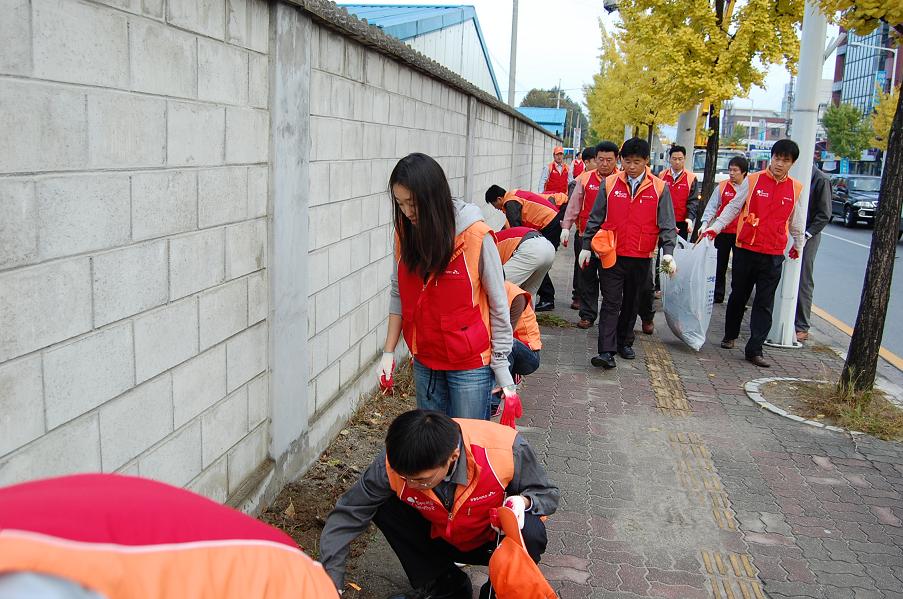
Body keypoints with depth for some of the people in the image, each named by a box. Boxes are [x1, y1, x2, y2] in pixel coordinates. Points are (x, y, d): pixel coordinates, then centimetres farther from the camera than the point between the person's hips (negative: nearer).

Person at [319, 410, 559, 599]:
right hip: (441, 539, 3)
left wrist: (522, 501, -37)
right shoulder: (393, 463, -29)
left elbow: (548, 493, -15)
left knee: (530, 533, -36)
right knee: (383, 506, -20)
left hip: (495, 540, -3)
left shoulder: (506, 448, -34)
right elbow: (346, 515, -19)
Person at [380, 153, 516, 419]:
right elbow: (398, 295, 8)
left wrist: (501, 368, -6)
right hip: (425, 362, 5)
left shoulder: (474, 235, -16)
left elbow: (498, 305, -9)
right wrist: (388, 352, 3)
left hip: (470, 365, -4)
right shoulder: (406, 232, -2)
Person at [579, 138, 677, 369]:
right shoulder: (610, 183, 1)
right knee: (611, 303, -4)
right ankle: (607, 351, -7)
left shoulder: (659, 188, -1)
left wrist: (668, 253, -10)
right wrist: (586, 247, 7)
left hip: (641, 258, 1)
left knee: (631, 303, 14)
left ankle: (625, 343, 29)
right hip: (612, 255, -1)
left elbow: (666, 224, 1)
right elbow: (595, 218, 7)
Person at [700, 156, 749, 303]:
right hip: (723, 232, 2)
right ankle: (718, 295, 20)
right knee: (720, 264, 10)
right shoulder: (722, 186, 2)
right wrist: (705, 222, -12)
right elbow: (712, 206, 1)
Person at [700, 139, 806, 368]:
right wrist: (714, 228, -8)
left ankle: (755, 349, 5)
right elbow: (733, 208, 2)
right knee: (738, 296, 13)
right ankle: (730, 336, 33)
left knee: (764, 303, 1)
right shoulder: (752, 180, -3)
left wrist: (798, 245, 28)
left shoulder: (795, 189, 3)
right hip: (746, 250, -1)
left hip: (774, 255, 1)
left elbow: (796, 222, 17)